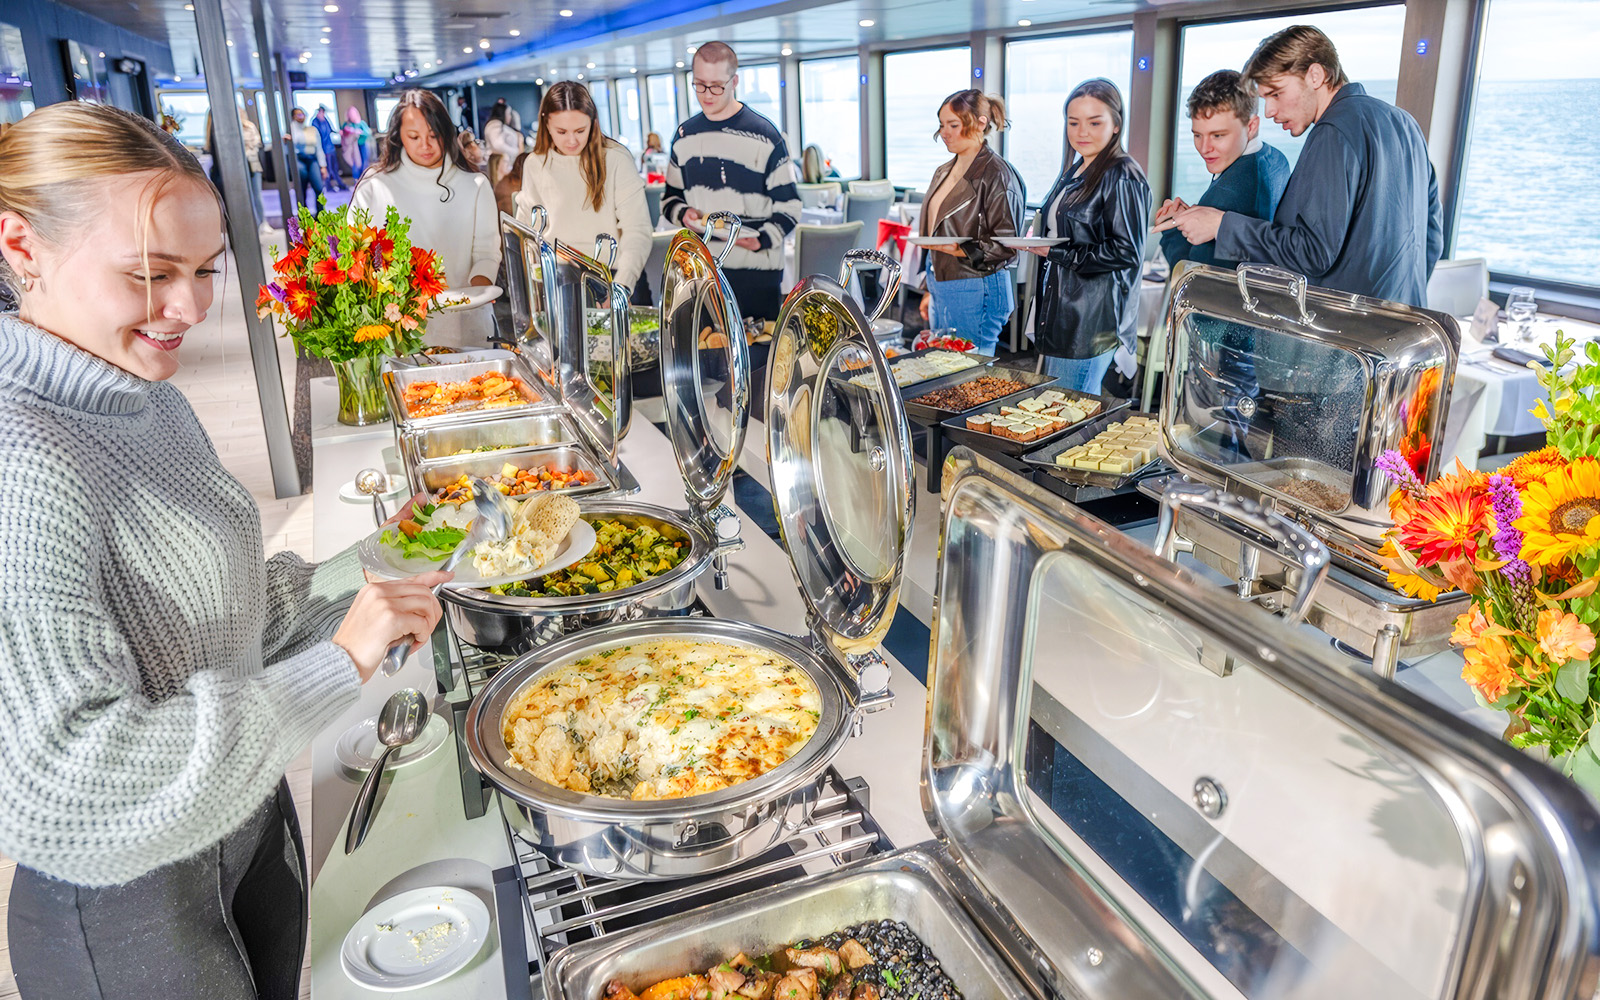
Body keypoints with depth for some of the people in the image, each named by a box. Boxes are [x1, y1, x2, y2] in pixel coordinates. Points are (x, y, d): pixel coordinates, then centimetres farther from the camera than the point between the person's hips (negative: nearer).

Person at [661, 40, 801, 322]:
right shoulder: (685, 136, 11)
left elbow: (788, 206, -4)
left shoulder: (764, 136, -4)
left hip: (757, 270, -4)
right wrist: (683, 214, -3)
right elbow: (670, 197, 19)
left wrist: (763, 240, -21)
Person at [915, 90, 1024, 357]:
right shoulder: (944, 173, 15)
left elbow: (1007, 244, -14)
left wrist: (962, 250, -26)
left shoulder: (996, 174, -11)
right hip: (941, 289, 9)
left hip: (977, 292, -8)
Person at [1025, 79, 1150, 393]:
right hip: (1058, 314, 9)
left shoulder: (1122, 177, -12)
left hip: (1093, 322, -9)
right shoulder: (1075, 172, 16)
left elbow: (1127, 252, -19)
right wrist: (1037, 241, 10)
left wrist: (1056, 253, -16)